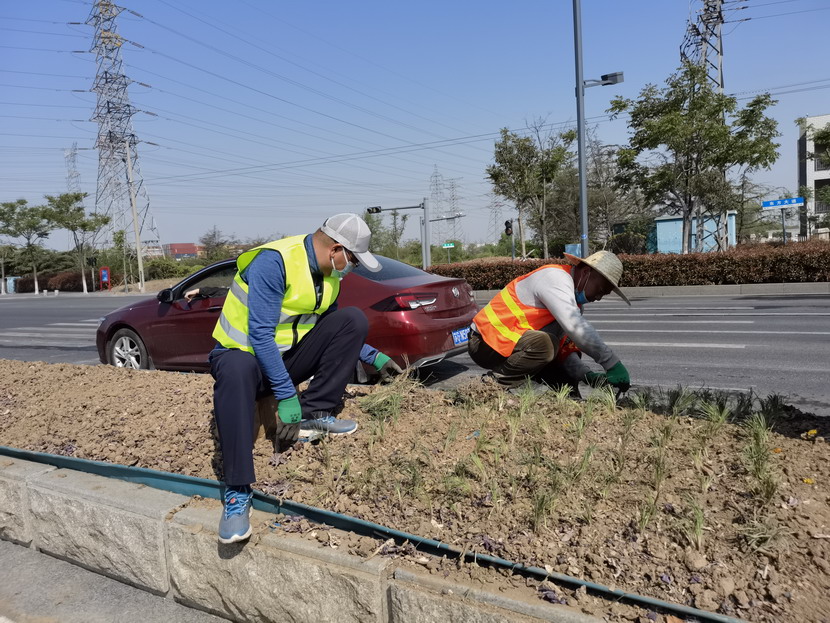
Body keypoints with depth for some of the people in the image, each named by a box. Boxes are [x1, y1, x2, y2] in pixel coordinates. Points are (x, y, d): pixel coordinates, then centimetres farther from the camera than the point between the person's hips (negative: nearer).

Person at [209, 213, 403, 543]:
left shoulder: (328, 275, 2)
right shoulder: (273, 261, -24)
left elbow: (337, 333, 17)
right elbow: (260, 335, -28)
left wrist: (374, 357, 12)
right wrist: (286, 395, -30)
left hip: (287, 357, 7)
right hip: (245, 353, -6)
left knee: (354, 319, -11)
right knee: (237, 370, -43)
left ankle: (314, 415, -13)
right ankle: (237, 492, -34)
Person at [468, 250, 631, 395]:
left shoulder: (574, 299, 12)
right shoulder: (555, 277, -18)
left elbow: (564, 349, 9)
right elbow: (575, 326, -33)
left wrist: (587, 375, -8)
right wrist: (612, 364, -30)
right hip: (486, 343, -9)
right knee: (544, 343, -34)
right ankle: (499, 382, -17)